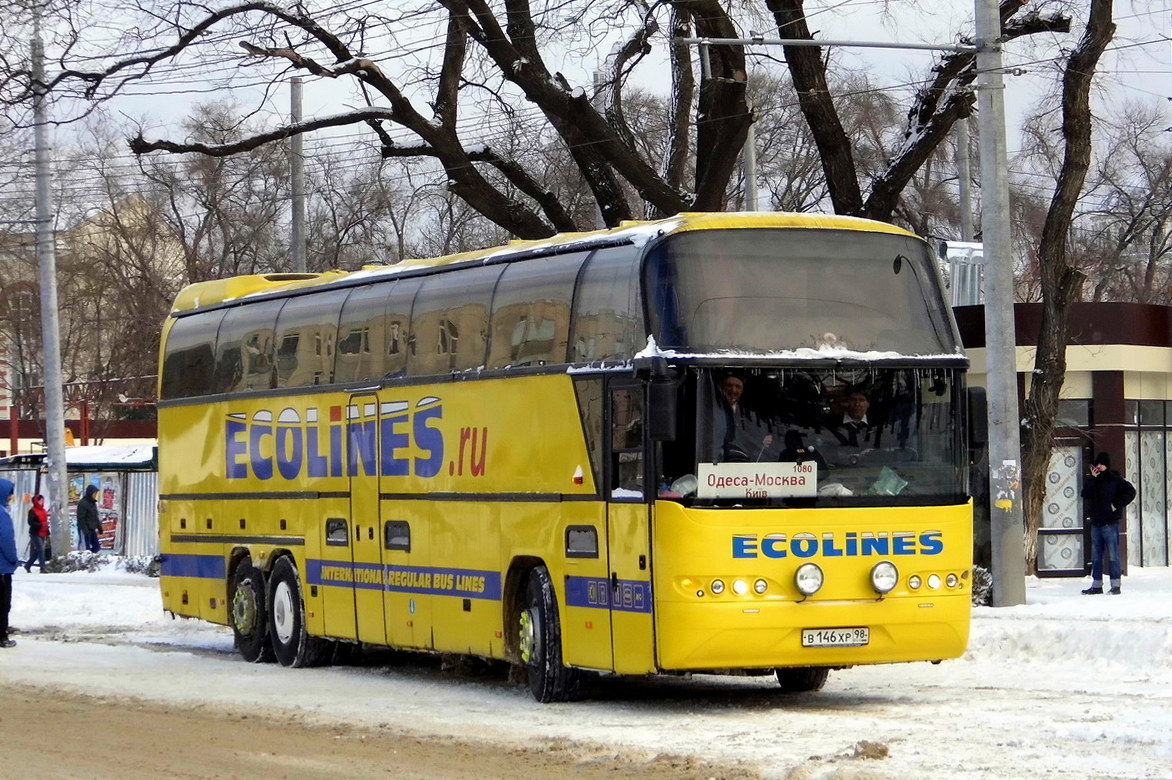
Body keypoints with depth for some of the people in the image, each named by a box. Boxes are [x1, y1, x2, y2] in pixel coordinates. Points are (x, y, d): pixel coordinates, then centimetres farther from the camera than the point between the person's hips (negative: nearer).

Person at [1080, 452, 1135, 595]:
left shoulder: (1115, 480, -2)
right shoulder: (1094, 480, 14)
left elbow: (1130, 492, -10)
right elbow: (1085, 494, -1)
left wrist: (1116, 505, -12)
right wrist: (1092, 478, -7)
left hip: (1110, 523, -6)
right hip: (1096, 523, 6)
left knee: (1113, 555, -6)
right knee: (1096, 556, 9)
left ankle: (1116, 585, -5)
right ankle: (1096, 585, 14)